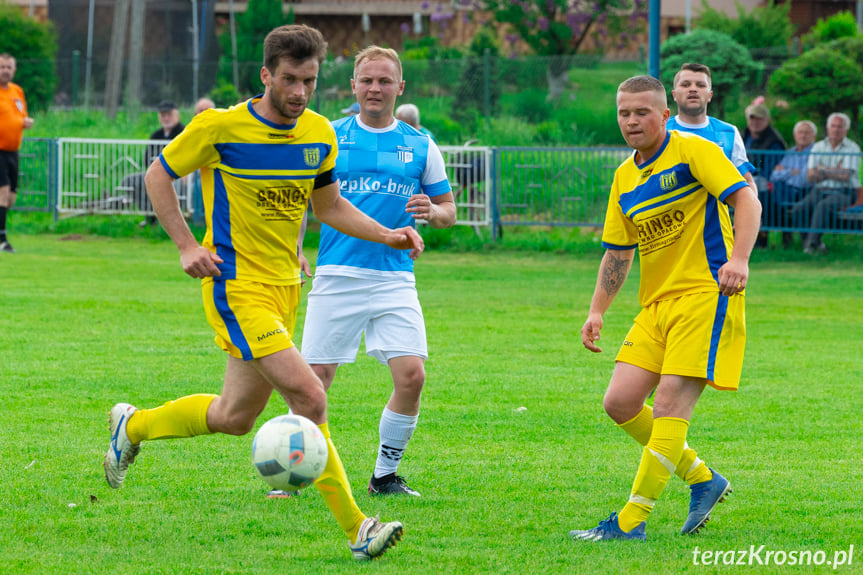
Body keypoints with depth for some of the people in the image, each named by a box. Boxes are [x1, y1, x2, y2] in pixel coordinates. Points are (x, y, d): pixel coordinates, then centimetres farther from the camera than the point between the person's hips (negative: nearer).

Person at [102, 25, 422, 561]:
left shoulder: (320, 134, 4)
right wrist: (187, 246, -10)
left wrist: (387, 235, 3)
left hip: (285, 288, 7)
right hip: (237, 288, -7)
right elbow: (159, 175, 0)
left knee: (234, 417, 15)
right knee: (310, 398, -20)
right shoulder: (220, 128, -13)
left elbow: (329, 204, 18)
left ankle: (133, 426, 41)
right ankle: (355, 527, -14)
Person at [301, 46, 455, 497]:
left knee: (411, 375, -12)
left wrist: (432, 212, -7)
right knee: (314, 379, -4)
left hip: (395, 278, 1)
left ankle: (386, 475, 6)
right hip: (336, 275, -1)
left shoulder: (420, 146, 10)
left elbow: (448, 209, 16)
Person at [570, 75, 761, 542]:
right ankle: (702, 480, 15)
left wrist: (738, 260, -30)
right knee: (620, 402, -2)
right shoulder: (625, 178, 15)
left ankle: (632, 521, -14)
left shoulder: (693, 150, -7)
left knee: (670, 406, -15)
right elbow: (618, 250, 23)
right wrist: (597, 311, 13)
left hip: (706, 292, -8)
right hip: (657, 302, 8)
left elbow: (746, 199, -16)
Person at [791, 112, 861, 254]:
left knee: (823, 206, -36)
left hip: (844, 193, -4)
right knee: (798, 209, -25)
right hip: (819, 191, 4)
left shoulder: (852, 148, 0)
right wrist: (835, 172, -9)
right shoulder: (818, 147, 12)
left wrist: (823, 170, -2)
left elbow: (845, 176, -12)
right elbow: (811, 176, 1)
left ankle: (812, 243, -38)